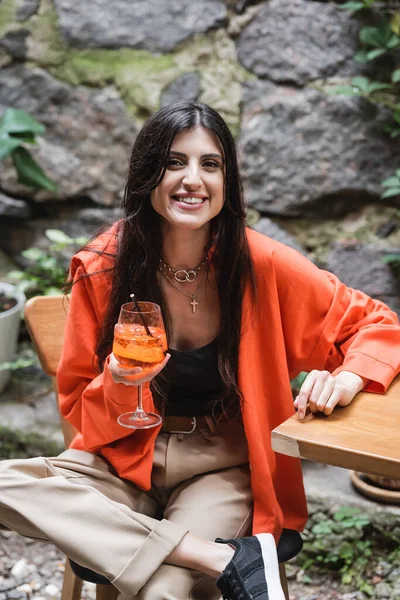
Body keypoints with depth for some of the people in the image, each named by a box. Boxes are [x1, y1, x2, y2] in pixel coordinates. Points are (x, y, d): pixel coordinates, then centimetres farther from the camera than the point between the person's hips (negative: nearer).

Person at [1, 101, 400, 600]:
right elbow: (79, 408, 1)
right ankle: (228, 560, -25)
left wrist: (348, 378, -22)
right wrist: (120, 387, -22)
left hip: (223, 467, -4)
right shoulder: (102, 270, -8)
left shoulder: (262, 265, -12)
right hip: (127, 456, 4)